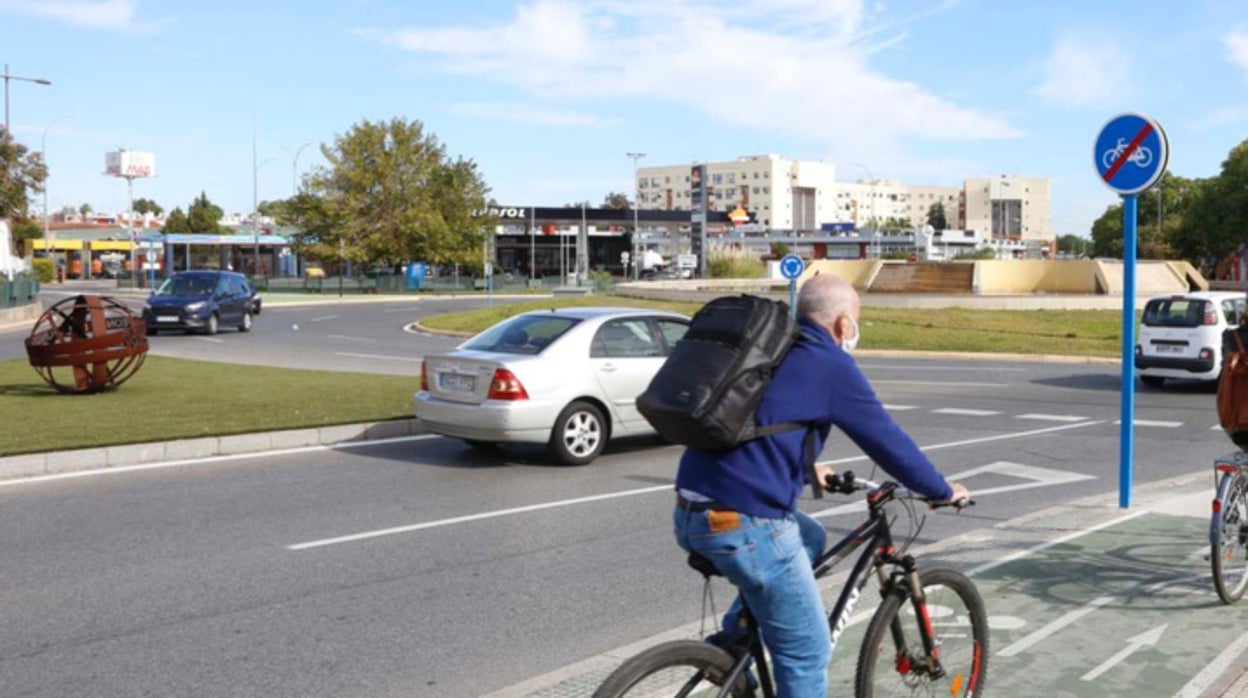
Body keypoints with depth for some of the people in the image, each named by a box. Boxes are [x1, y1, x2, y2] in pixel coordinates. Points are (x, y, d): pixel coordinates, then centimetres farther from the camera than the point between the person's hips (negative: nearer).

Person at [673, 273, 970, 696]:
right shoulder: (831, 364, -4)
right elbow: (887, 439, 1)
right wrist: (942, 491, 16)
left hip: (691, 514, 8)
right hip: (743, 524, -8)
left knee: (810, 538, 31)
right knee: (808, 653, 7)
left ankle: (733, 638, 23)